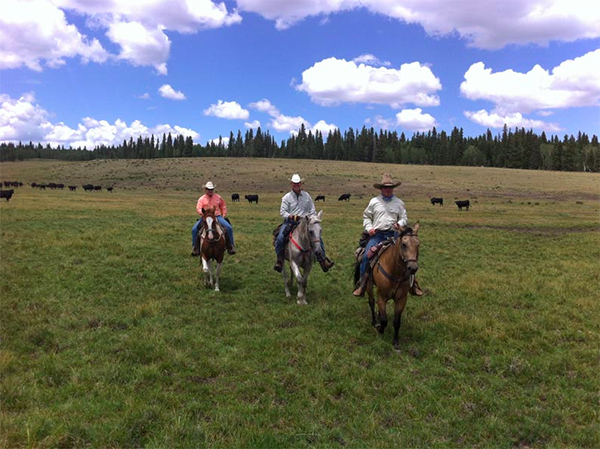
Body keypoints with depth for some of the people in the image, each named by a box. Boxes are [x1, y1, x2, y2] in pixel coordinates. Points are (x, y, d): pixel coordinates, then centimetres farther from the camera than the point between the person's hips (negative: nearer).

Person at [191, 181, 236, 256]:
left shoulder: (218, 197, 9)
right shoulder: (201, 199, 4)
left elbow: (223, 206, 22)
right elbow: (198, 208, -7)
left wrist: (224, 215, 11)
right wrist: (202, 213, -28)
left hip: (217, 216, 0)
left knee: (229, 228, -19)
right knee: (194, 229, -19)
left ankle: (231, 246, -4)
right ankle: (195, 247, -1)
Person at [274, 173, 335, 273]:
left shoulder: (307, 195, 11)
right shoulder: (286, 197, 4)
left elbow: (312, 211, 14)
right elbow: (282, 212, -3)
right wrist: (291, 216, -20)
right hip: (290, 222, -2)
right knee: (280, 238, -23)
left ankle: (322, 259, -4)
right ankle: (279, 260, -4)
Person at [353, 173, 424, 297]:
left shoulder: (399, 202, 9)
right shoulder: (374, 201, 7)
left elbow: (404, 218, 14)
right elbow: (366, 216, 14)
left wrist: (399, 224, -8)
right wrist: (369, 228, -2)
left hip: (392, 234, 1)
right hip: (377, 234, -1)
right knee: (366, 255, -16)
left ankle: (412, 282, 7)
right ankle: (362, 284, -4)